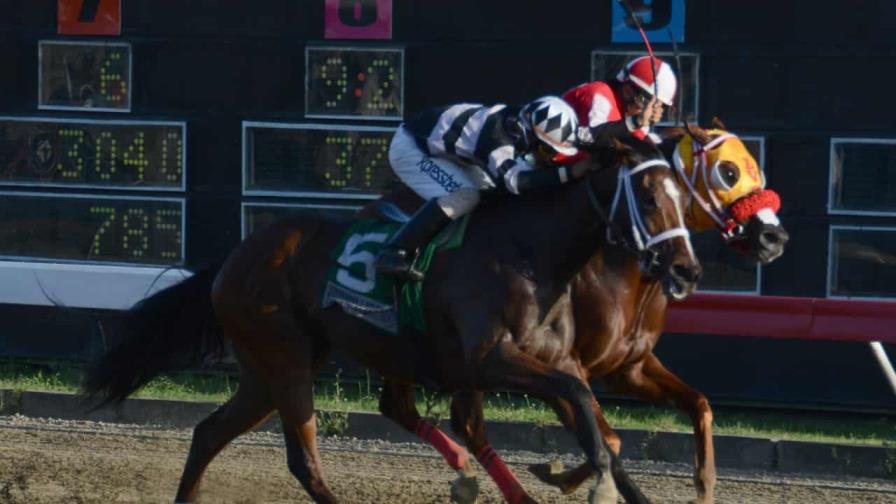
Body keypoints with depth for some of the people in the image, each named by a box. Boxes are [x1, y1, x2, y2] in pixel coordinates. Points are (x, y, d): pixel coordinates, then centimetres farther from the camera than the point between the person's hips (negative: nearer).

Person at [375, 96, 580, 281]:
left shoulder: (517, 126, -9)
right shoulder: (498, 135, -35)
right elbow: (513, 180, -49)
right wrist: (568, 173, -51)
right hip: (409, 148, -9)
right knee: (464, 197, -27)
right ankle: (394, 253, -27)